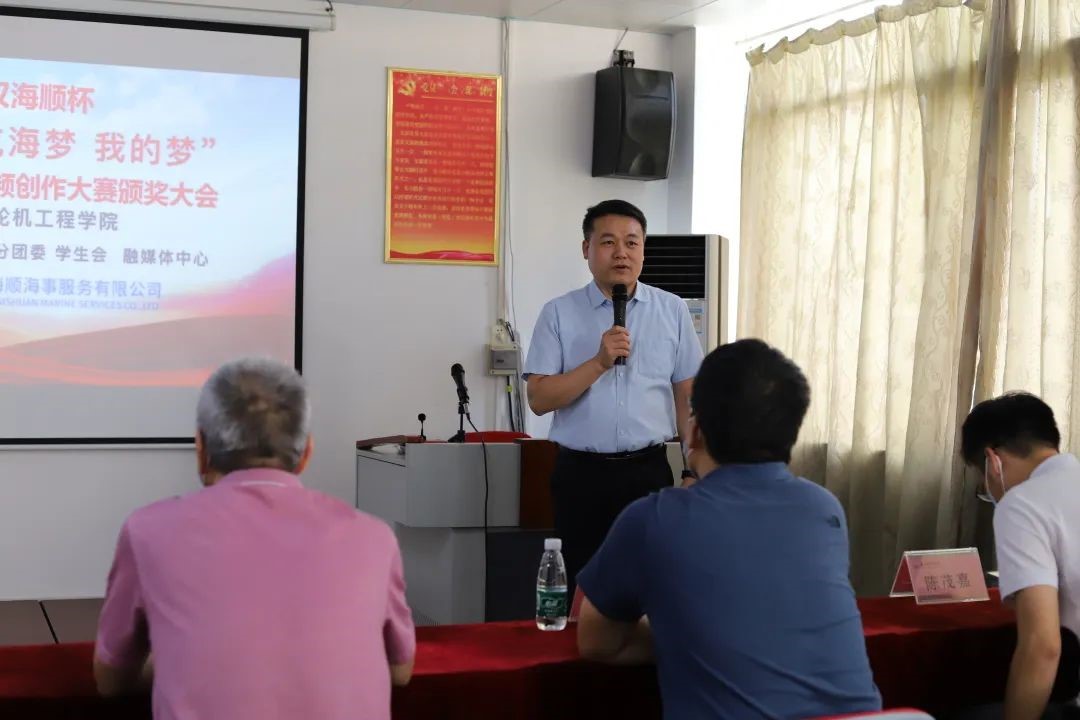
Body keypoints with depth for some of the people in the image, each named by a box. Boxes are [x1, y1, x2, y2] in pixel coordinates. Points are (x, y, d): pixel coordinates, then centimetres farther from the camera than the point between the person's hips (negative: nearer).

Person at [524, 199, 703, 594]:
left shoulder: (673, 311, 5)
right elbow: (539, 399, -6)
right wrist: (599, 362, -17)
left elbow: (688, 396, 8)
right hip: (581, 474, -1)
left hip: (648, 471, 1)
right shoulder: (559, 313, 0)